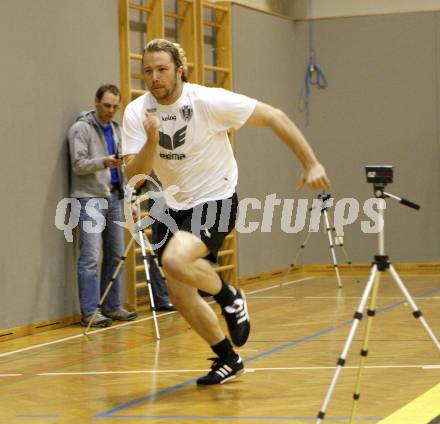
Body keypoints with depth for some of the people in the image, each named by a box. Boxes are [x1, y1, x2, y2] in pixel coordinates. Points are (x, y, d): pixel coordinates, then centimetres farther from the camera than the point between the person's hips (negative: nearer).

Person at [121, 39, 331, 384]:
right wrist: (152, 141, -32)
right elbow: (134, 175, -13)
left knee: (175, 260, -32)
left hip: (216, 202, -6)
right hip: (175, 207, 6)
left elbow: (274, 117, -13)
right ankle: (228, 359, 29)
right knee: (181, 297, 7)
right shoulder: (137, 113, -8)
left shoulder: (209, 100, -19)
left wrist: (311, 164, -15)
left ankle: (229, 297, -2)